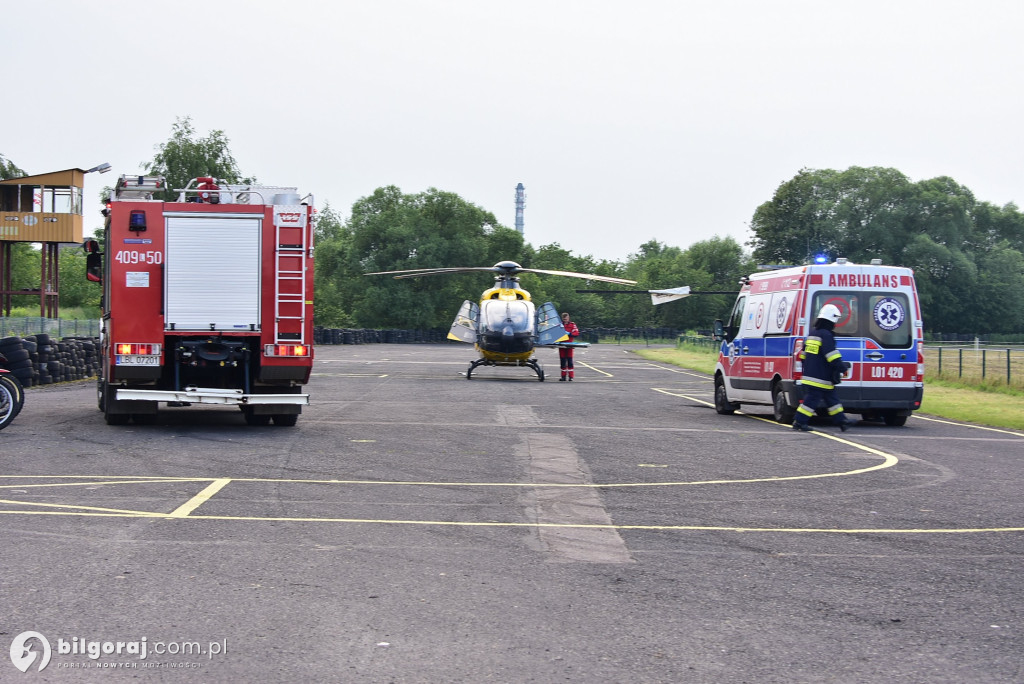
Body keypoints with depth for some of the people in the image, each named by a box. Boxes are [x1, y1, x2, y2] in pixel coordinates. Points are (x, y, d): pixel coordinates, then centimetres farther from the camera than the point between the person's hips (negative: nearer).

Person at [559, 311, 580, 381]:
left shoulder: (572, 325, 4)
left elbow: (577, 333, -5)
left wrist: (569, 333, -18)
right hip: (561, 345, 3)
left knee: (569, 360, -4)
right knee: (562, 361, 4)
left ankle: (570, 376, -2)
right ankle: (563, 376, 9)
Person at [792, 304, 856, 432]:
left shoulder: (812, 334, 15)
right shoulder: (826, 335, -15)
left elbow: (804, 355, 22)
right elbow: (833, 357, -20)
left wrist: (806, 369, 28)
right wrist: (843, 367, -11)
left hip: (809, 375, 10)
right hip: (820, 378, -10)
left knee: (832, 399, 15)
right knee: (812, 400, -5)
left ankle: (841, 421, 20)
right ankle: (799, 422, -4)